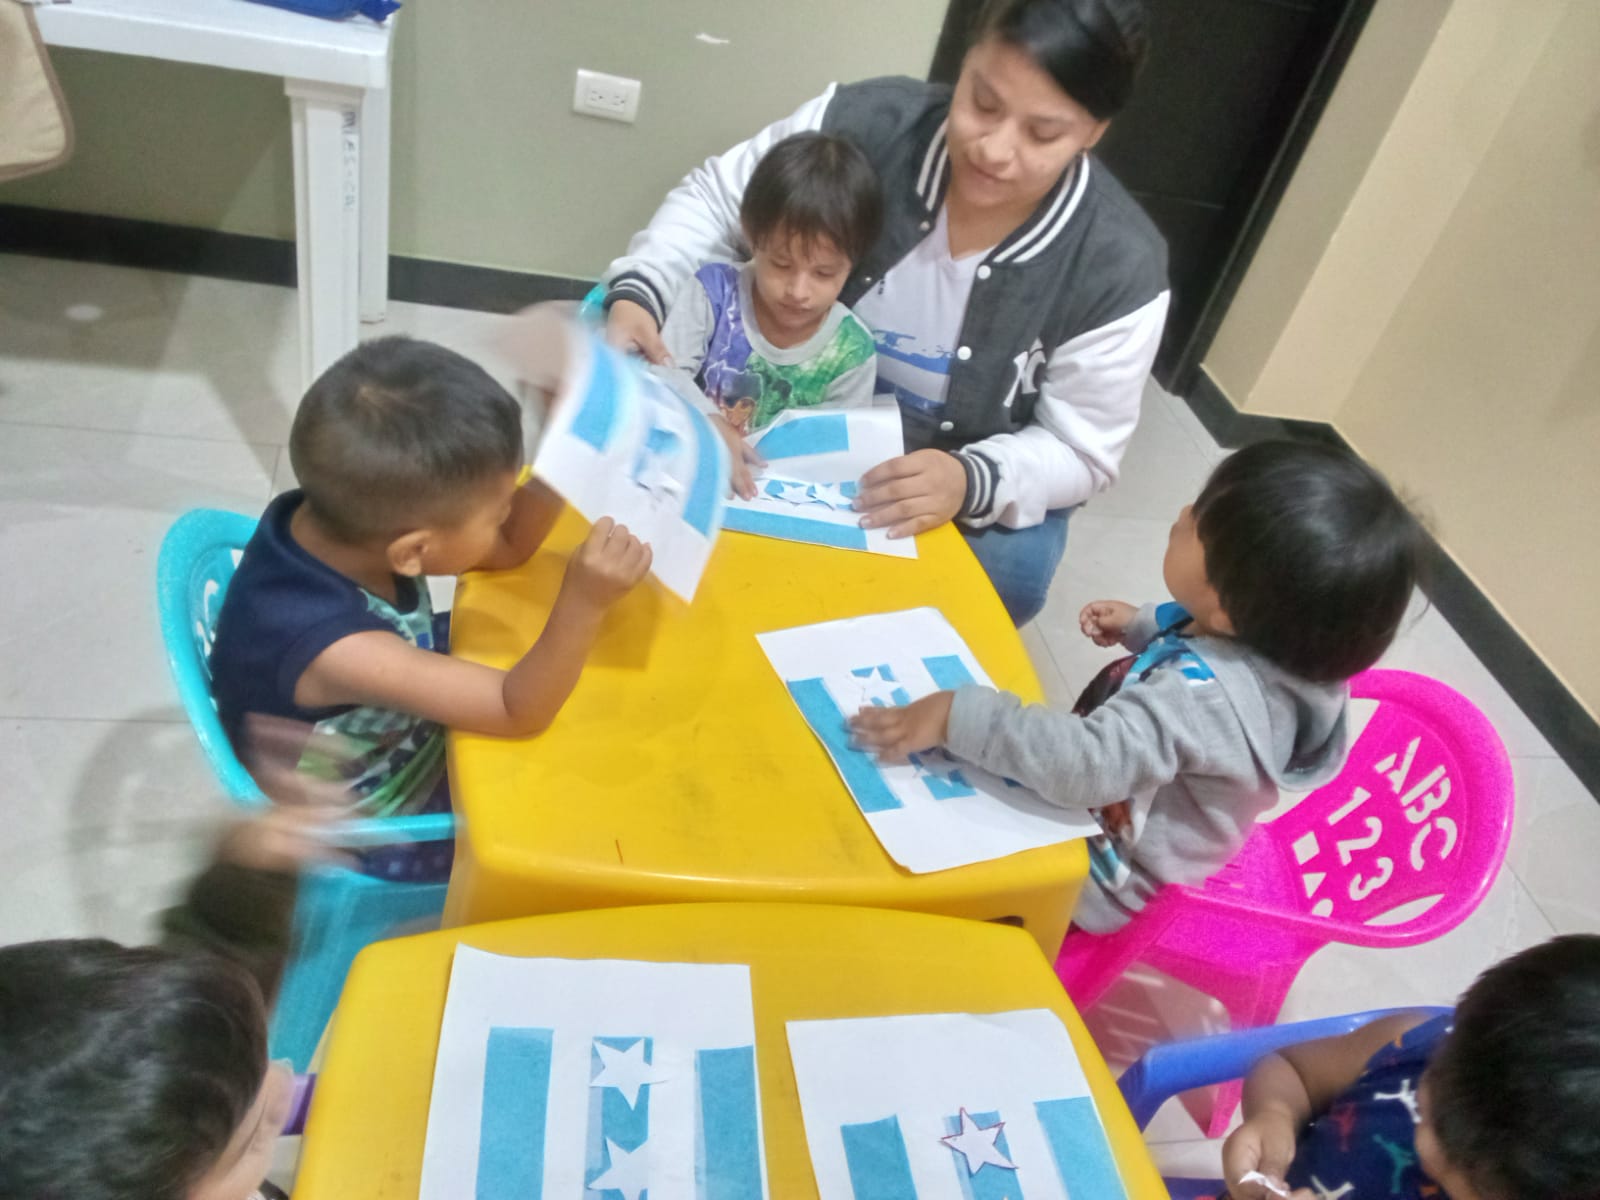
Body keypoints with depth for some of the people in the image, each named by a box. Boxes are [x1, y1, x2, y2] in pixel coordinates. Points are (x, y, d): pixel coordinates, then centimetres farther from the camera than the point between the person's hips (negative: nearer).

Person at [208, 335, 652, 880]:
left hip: (407, 726, 7)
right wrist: (581, 604, -51)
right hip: (374, 833, -7)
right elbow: (518, 711, -36)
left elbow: (507, 548, -9)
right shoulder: (336, 648, -43)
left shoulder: (345, 514, -22)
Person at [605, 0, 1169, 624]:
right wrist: (636, 291, -28)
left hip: (980, 471, -1)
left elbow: (1080, 450, -17)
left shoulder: (1120, 268, -24)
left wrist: (972, 481, -37)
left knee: (1007, 575, -28)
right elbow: (715, 198, -9)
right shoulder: (865, 124, -22)